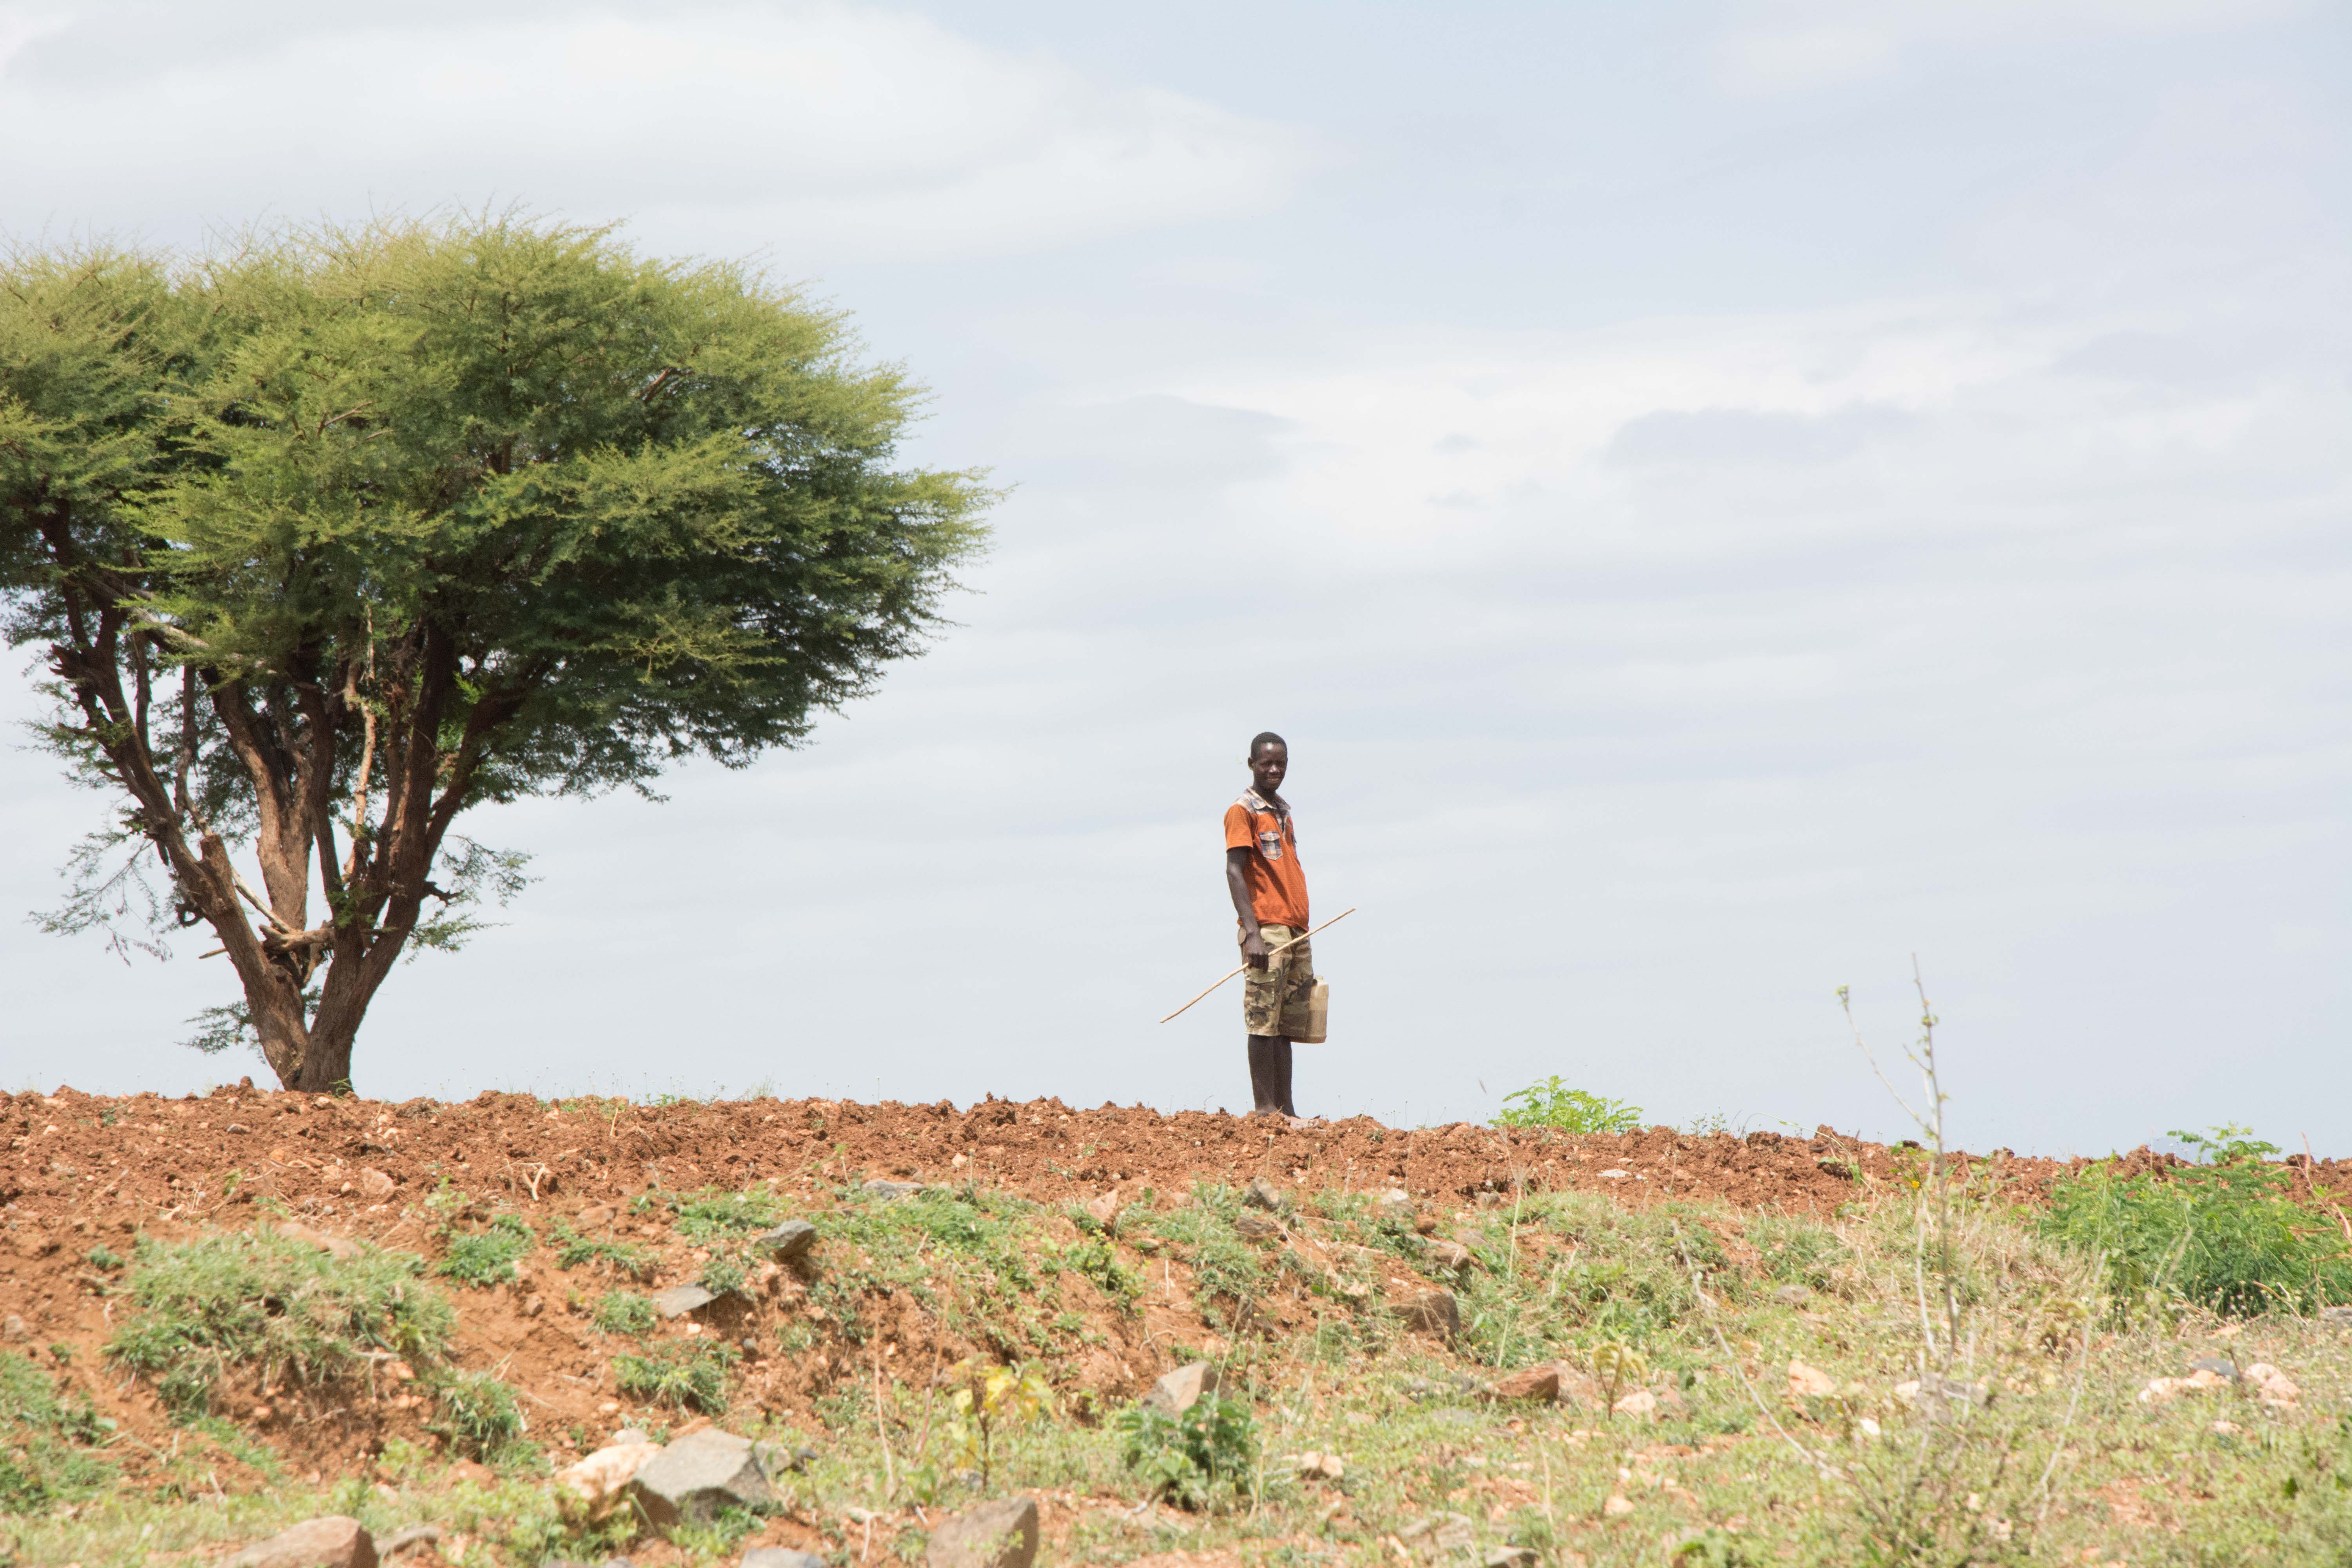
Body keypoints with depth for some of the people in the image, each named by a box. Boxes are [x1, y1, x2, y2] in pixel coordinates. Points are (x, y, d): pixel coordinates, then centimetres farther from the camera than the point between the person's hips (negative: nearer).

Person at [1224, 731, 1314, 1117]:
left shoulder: (1284, 811, 19)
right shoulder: (1243, 811, -4)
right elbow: (1234, 872, -11)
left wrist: (1303, 931, 18)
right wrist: (1252, 933, -19)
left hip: (1296, 931, 8)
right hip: (1267, 931, -8)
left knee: (1287, 1025, 6)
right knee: (1264, 1023, -8)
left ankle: (1285, 1109, 7)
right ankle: (1265, 1109, -10)